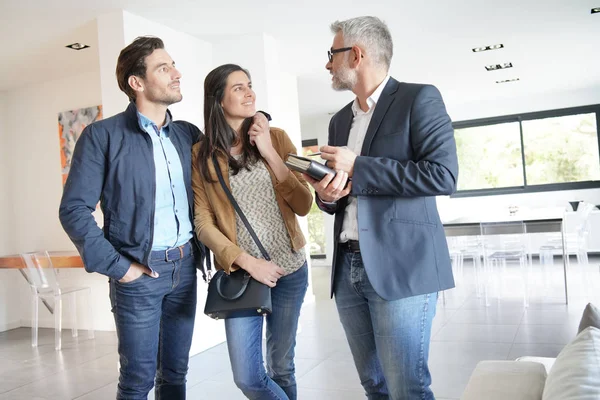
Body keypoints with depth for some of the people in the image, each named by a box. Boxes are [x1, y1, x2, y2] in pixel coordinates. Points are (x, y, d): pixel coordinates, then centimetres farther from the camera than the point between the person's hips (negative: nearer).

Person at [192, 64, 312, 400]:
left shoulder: (276, 137, 1)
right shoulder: (202, 154, -2)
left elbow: (304, 206, -4)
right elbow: (204, 223, -4)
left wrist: (270, 154, -12)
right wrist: (246, 262, -14)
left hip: (291, 270, 1)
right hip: (240, 274, -1)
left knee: (281, 367, 14)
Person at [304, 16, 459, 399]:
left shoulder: (419, 99, -2)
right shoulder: (341, 120, 19)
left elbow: (443, 175, -15)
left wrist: (357, 167, -13)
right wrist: (327, 194, -2)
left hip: (401, 267, -6)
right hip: (348, 269, 7)